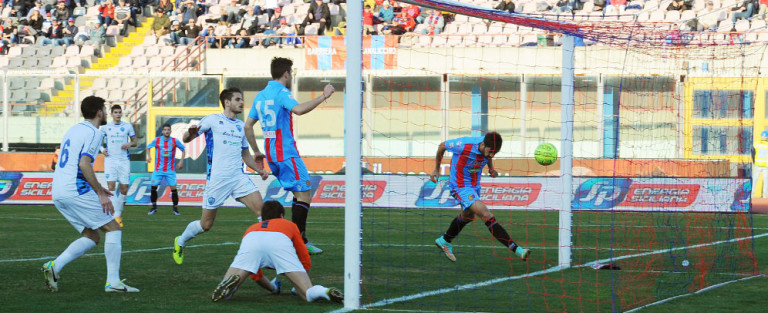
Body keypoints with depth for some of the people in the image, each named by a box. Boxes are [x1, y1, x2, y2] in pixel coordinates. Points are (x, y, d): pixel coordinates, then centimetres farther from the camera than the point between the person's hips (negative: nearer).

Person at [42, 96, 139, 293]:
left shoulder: (73, 130, 21)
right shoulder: (94, 133, -7)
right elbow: (84, 164, -20)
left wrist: (97, 188, 29)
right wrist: (100, 194, -17)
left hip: (58, 193, 9)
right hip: (76, 192, -9)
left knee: (92, 237, 13)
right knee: (113, 229, 0)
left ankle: (54, 266, -3)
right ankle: (113, 281, -7)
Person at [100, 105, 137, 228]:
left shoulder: (128, 126, 8)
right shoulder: (106, 127, 7)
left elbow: (134, 141, 13)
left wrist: (129, 144, -9)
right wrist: (102, 149, 0)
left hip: (124, 160, 2)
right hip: (110, 159, -1)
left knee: (124, 189, 0)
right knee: (111, 185, -17)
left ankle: (119, 214, 18)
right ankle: (115, 216, -20)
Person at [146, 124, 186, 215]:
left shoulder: (175, 141, -2)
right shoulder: (157, 140, -1)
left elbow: (183, 150, 12)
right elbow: (148, 147, 15)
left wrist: (181, 161, 2)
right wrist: (148, 156, 0)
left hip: (170, 170, -1)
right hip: (158, 169, 1)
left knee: (173, 188, -6)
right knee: (153, 187, -6)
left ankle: (175, 208, 7)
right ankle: (154, 207, 10)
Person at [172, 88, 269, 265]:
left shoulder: (240, 126, 17)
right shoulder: (212, 120, 0)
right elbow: (186, 139, -2)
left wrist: (259, 170, 10)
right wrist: (191, 134, -27)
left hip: (239, 177, 5)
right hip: (216, 180, -5)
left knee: (261, 211, -15)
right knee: (206, 224, 2)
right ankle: (180, 242, 30)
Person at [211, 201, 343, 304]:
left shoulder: (251, 228, 45)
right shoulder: (289, 225, 42)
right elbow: (306, 262, 42)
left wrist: (272, 287, 64)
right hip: (281, 241, -1)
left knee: (221, 294, -2)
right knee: (308, 294, -5)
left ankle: (230, 283, -35)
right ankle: (326, 292, -38)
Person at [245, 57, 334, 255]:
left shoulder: (261, 96, 16)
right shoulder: (281, 93, -10)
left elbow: (248, 126, 18)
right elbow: (298, 109, -31)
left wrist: (256, 152, 23)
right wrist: (323, 97, -25)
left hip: (272, 154, 9)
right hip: (286, 153, -9)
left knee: (300, 194, 15)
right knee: (304, 194, -8)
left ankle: (301, 238, 12)